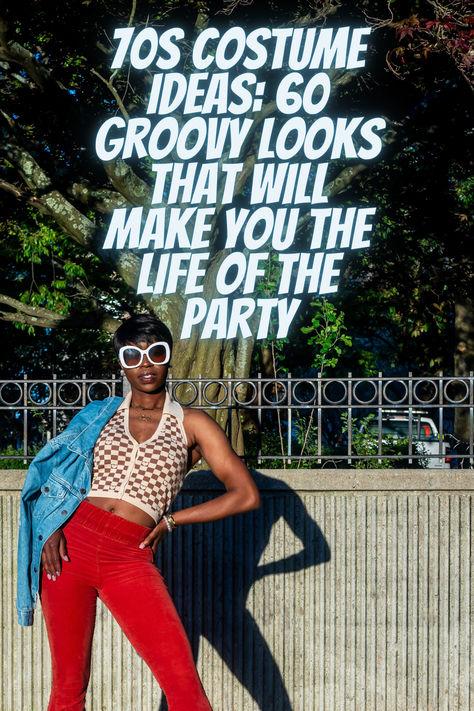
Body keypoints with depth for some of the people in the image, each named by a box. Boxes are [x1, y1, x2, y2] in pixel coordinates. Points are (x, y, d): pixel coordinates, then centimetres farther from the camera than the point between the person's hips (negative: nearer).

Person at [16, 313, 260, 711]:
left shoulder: (191, 425, 9)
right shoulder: (100, 416, 16)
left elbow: (246, 495, 4)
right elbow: (56, 473, 17)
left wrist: (169, 520, 5)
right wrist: (51, 529, -3)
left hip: (128, 559, -2)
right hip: (70, 544, 2)